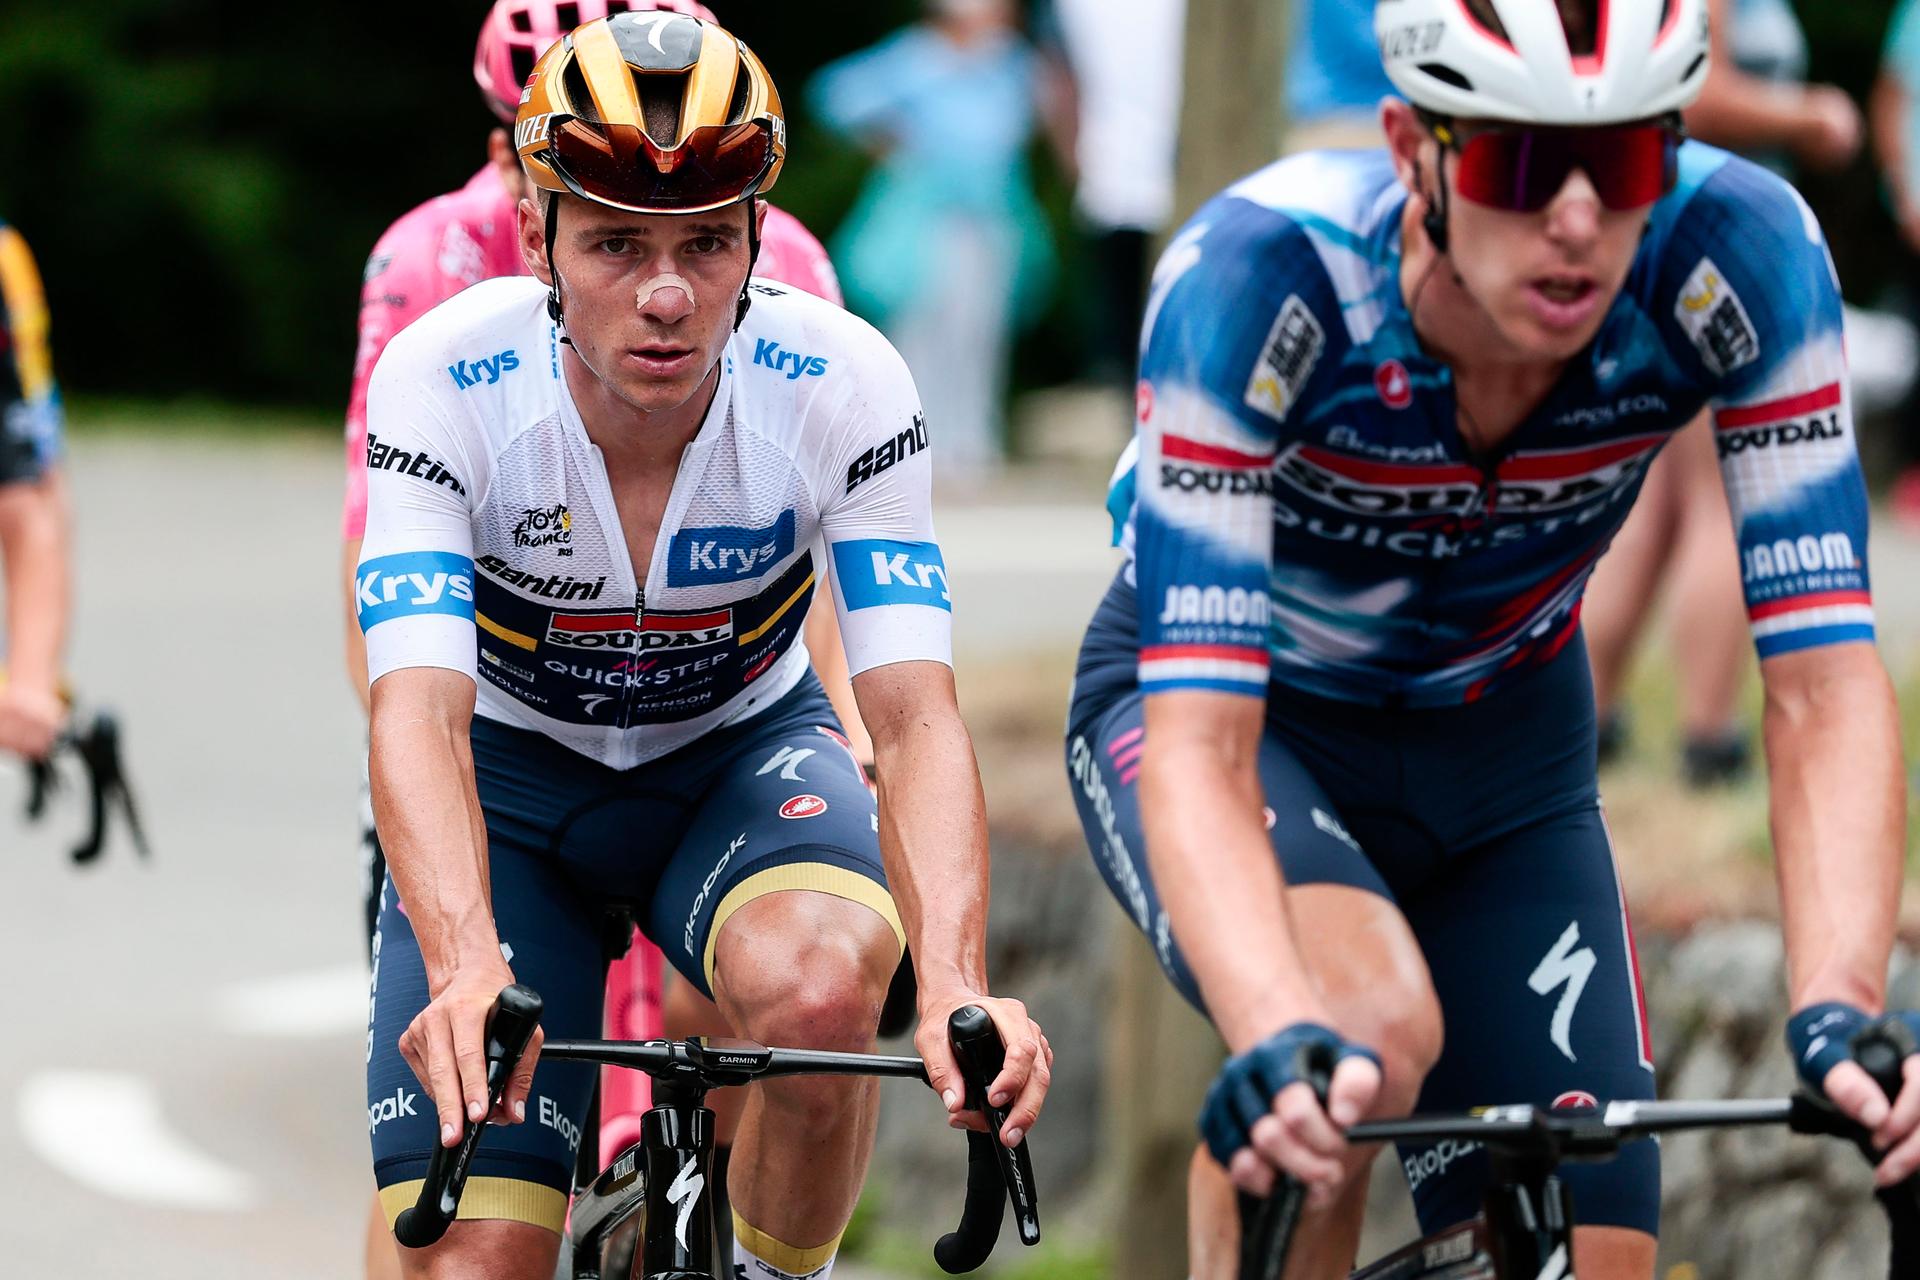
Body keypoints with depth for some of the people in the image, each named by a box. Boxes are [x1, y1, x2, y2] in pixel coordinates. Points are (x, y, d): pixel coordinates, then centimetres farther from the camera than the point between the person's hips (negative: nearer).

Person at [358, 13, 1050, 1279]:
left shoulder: (841, 389, -26)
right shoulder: (445, 380, -28)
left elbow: (916, 713, -32)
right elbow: (421, 712, -37)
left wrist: (955, 986, -50)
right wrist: (469, 969, -56)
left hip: (740, 754, 0)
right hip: (514, 776, 0)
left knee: (821, 986, -34)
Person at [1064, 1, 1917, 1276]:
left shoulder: (1740, 256, -30)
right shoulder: (1262, 274, -36)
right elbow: (1200, 739, -41)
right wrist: (1276, 1037, -59)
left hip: (1501, 738, 3)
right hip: (1244, 707, -3)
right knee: (1371, 1028, -35)